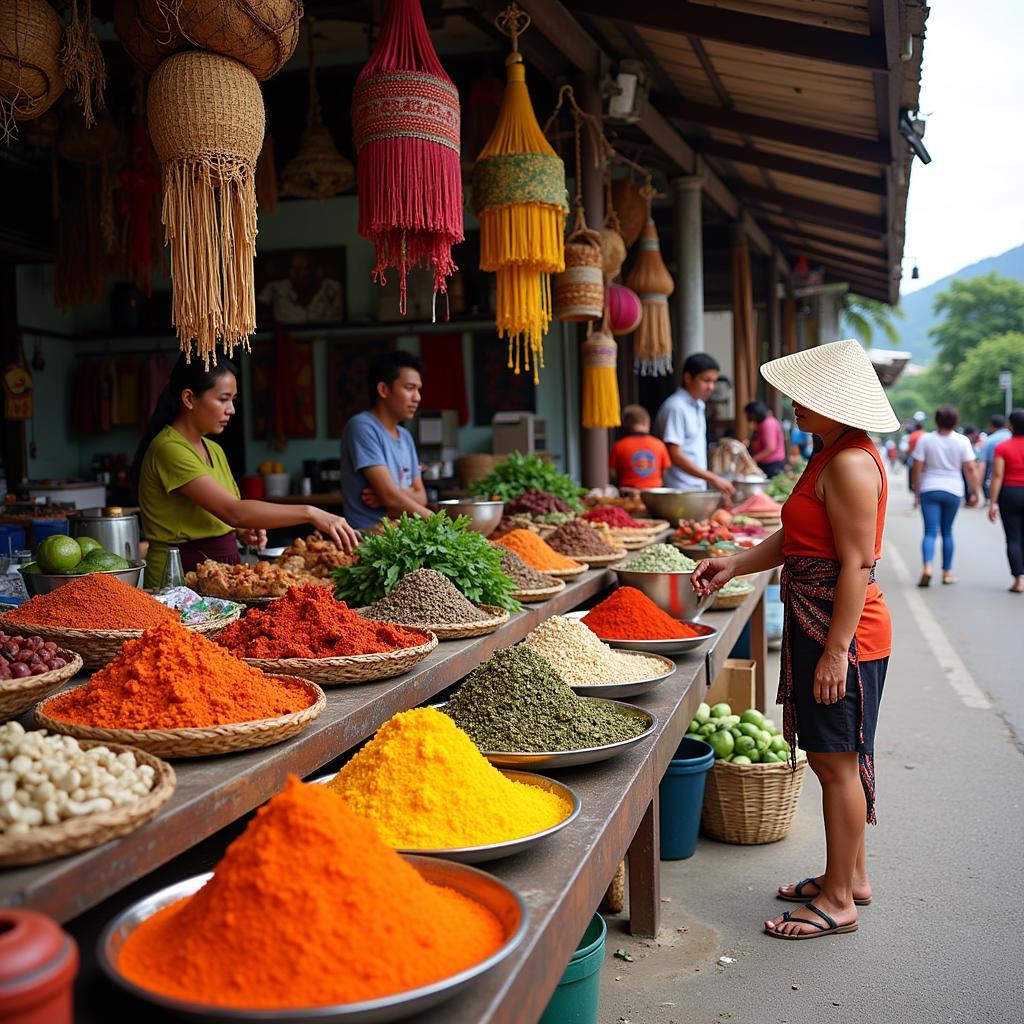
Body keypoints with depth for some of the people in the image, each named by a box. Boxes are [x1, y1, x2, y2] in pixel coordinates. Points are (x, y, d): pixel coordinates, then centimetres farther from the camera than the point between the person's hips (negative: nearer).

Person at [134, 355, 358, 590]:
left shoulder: (214, 451, 14)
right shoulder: (168, 449, -14)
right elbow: (233, 510, -23)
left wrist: (241, 532, 1)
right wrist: (310, 513, -26)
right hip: (181, 574, -8)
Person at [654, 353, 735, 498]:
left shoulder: (698, 406, 16)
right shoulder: (675, 407, -13)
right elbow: (675, 456, -18)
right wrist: (712, 479, -20)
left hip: (698, 488, 9)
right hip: (679, 491, -9)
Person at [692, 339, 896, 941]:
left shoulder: (851, 464, -19)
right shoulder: (832, 456, 14)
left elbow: (857, 564, -22)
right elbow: (796, 539, 18)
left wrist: (835, 649, -23)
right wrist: (733, 566, 9)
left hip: (843, 631, -10)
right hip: (819, 625, 10)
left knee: (836, 761, 0)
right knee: (835, 759, 18)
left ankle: (838, 901, 12)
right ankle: (851, 875, 32)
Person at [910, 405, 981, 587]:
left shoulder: (925, 440, -4)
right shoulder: (962, 441, -3)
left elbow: (917, 468, -4)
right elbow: (969, 468, -6)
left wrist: (916, 492, 4)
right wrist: (974, 492, 2)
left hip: (929, 490, -1)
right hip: (953, 490, 1)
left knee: (930, 532, -3)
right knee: (947, 532, 14)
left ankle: (927, 567, -25)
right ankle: (947, 572, 19)